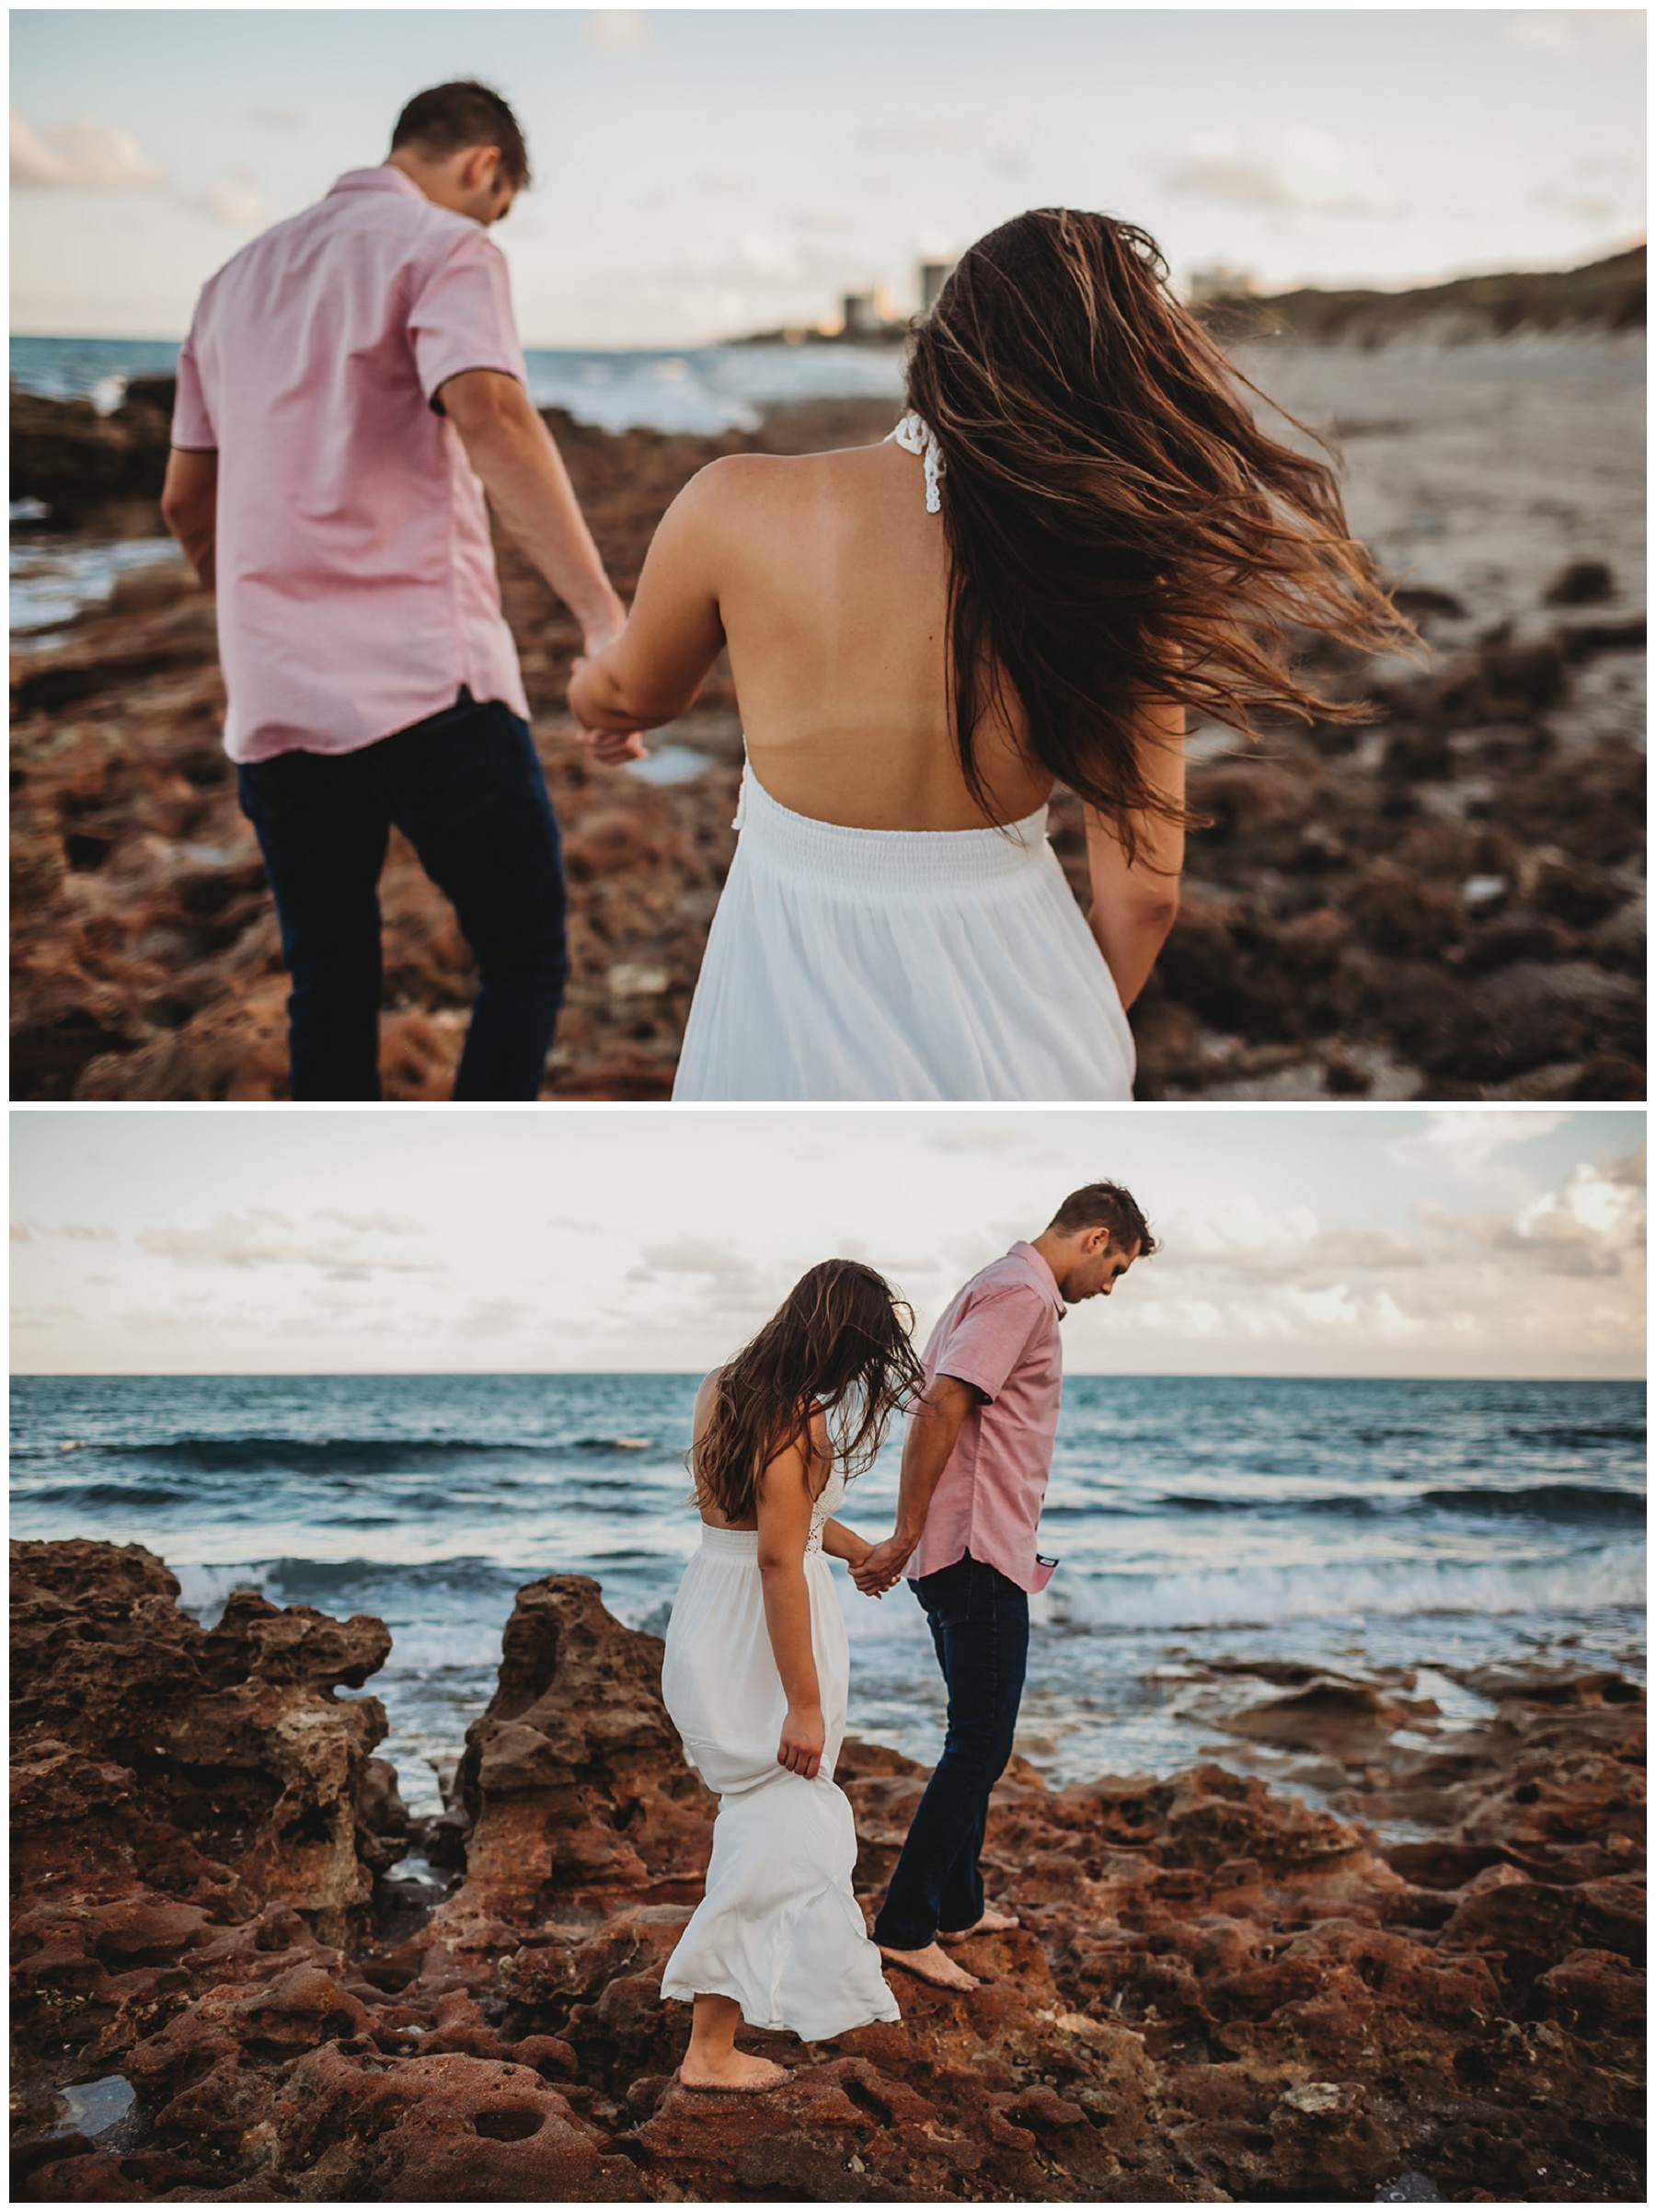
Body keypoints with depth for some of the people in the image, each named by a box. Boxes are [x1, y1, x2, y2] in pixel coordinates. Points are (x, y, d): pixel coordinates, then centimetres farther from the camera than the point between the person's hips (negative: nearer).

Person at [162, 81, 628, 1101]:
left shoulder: (237, 279, 22)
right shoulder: (444, 247, 0)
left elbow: (187, 502, 25)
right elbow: (491, 419, -19)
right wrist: (605, 614, -22)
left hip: (273, 704, 7)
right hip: (429, 683, -6)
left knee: (330, 990, 14)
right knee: (524, 961, 3)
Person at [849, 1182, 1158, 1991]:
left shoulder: (1005, 1287, 19)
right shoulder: (1024, 1293, -14)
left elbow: (937, 1405, 22)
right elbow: (940, 1408, -23)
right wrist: (905, 1538, -20)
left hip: (972, 1556, 11)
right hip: (979, 1558, -11)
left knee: (977, 1742, 18)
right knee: (979, 1747, -5)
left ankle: (957, 1905, 27)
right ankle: (906, 1925, 0)